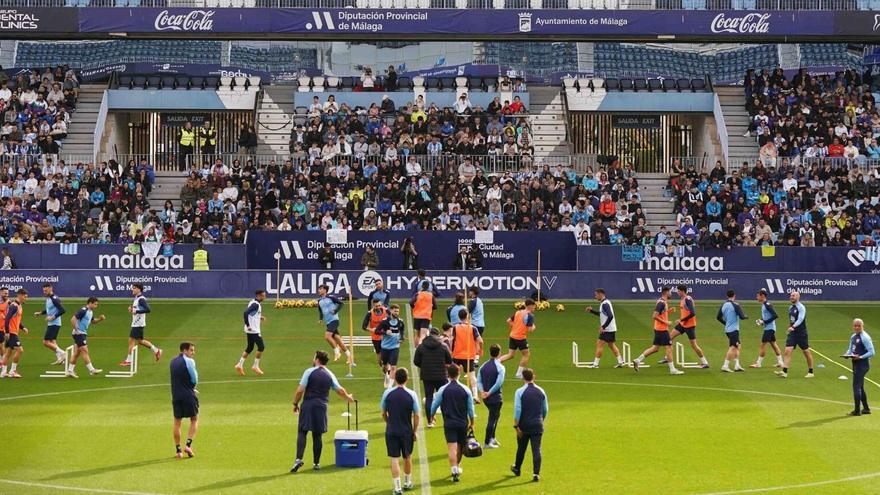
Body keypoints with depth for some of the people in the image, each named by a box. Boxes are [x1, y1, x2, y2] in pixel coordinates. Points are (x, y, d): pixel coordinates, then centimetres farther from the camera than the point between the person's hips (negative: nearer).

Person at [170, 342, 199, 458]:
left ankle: (178, 450, 7)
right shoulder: (189, 361, -10)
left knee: (177, 423, 8)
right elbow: (195, 380, -9)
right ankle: (188, 444, -4)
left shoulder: (172, 362, 13)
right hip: (188, 396, -5)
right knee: (194, 420, 9)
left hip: (175, 396, 5)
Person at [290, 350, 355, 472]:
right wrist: (348, 397, 36)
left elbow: (300, 390, -8)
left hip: (308, 405, -3)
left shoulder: (309, 372, -4)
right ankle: (316, 463, 12)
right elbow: (340, 390, 17)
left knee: (302, 432, -1)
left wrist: (295, 404, 4)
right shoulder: (330, 375, 9)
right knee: (317, 435, 9)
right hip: (322, 406, 3)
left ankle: (299, 459, -16)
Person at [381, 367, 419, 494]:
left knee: (394, 459, 2)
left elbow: (383, 413, 3)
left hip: (391, 431, 0)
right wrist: (414, 431, 6)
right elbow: (416, 416, -5)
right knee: (407, 458, 19)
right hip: (407, 431, 1)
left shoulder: (387, 393, -6)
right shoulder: (411, 394, -7)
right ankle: (407, 483, 34)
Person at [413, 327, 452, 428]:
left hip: (426, 377, 1)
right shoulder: (443, 346, -4)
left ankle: (430, 421, 5)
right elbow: (449, 361, 1)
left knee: (428, 398, 7)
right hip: (441, 376, 0)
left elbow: (416, 362, -2)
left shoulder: (421, 346, -3)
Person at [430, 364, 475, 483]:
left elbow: (434, 405, 1)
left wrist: (431, 416, 21)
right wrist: (471, 423, 16)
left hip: (449, 423, -2)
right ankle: (457, 467, 35)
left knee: (452, 448, -6)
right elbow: (471, 408, 4)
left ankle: (455, 471, -17)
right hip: (462, 423, 2)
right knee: (460, 446, 18)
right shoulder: (465, 389, -1)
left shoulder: (443, 389, -6)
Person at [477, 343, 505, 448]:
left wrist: (482, 391, -8)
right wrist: (489, 393, -16)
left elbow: (478, 380, 0)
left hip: (485, 398, 6)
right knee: (493, 419, 2)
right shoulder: (500, 367, -13)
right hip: (495, 398, -6)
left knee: (495, 416, 24)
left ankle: (492, 438, 28)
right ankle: (487, 442, 5)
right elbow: (499, 383, -21)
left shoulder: (483, 366, 5)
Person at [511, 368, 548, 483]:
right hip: (537, 425, 2)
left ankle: (517, 469, 34)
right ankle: (536, 473, -7)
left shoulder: (520, 392, -9)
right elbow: (545, 410, 10)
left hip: (524, 425, -1)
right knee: (536, 449, 0)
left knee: (521, 448, 15)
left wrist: (516, 426, -10)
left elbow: (517, 410, -13)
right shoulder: (541, 391, 3)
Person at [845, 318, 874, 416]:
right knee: (860, 387, 16)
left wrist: (860, 357, -23)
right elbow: (850, 349, 21)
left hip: (862, 364, -9)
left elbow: (871, 352, -16)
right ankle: (866, 409, 26)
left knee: (856, 386, -9)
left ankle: (857, 410, -5)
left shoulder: (865, 337, -13)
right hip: (855, 364, 9)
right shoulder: (853, 337, 12)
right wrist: (847, 354, 0)